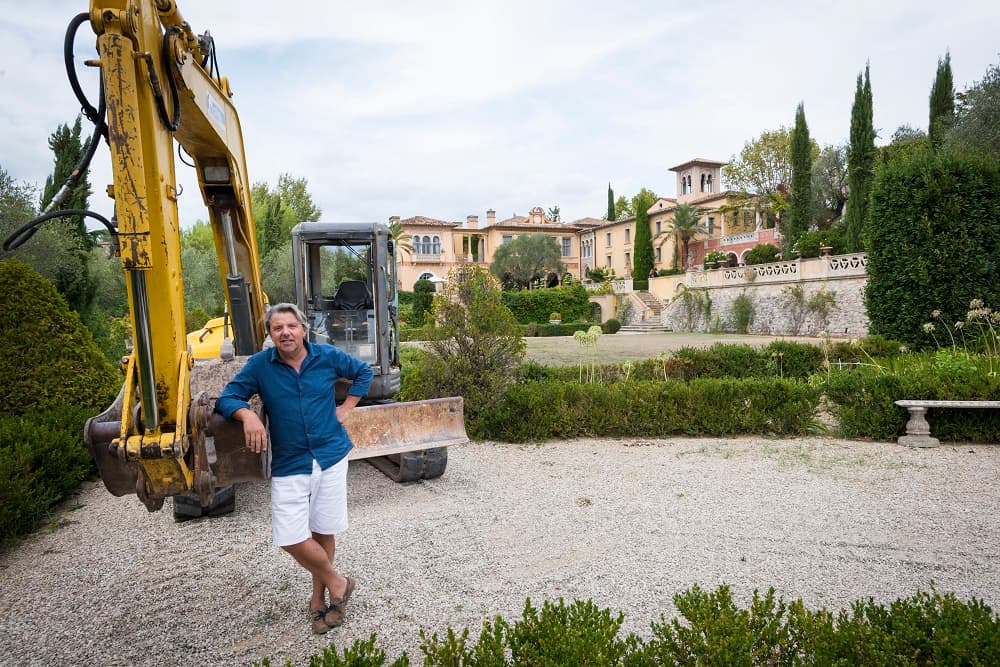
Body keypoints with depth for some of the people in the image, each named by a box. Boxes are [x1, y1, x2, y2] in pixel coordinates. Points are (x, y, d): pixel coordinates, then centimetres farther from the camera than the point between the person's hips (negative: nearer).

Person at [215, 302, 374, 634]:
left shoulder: (327, 356, -2)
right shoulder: (259, 365, -4)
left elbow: (364, 371, 14)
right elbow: (226, 398, -1)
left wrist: (347, 406, 5)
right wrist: (247, 414, -23)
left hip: (330, 458, 0)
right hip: (288, 465, 0)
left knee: (323, 532, 8)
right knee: (290, 537, -6)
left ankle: (319, 597, 32)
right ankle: (337, 583, 19)